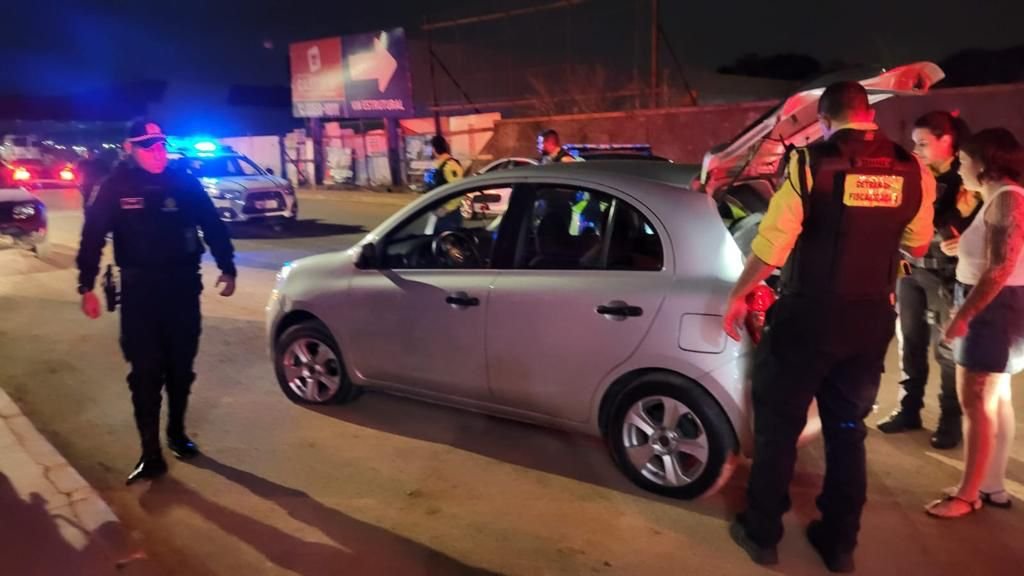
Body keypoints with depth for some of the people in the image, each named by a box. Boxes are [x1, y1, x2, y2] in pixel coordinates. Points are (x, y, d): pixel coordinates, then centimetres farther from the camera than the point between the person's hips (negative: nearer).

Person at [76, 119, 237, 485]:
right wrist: (87, 286, -8)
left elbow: (213, 227, 6)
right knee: (145, 374, 0)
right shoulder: (116, 187, -4)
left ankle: (177, 433, 33)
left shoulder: (184, 182, -1)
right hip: (139, 292, -1)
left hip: (183, 288, 2)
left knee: (181, 369, 13)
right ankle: (151, 455, 7)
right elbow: (93, 236, -3)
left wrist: (227, 269, 6)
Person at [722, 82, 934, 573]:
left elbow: (772, 246, -16)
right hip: (872, 321, 5)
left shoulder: (811, 163, -12)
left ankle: (762, 533, 23)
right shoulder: (912, 171, 2)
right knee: (848, 430, 18)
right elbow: (917, 247, 14)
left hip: (809, 316, -4)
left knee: (778, 425, 10)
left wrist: (738, 296, -3)